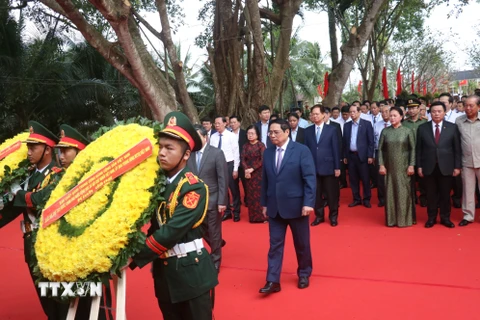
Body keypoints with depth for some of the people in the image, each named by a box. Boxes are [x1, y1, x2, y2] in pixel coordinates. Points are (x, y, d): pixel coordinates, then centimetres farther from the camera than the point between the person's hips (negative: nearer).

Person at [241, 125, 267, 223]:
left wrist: (252, 169, -15)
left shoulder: (261, 145, -4)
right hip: (248, 174, 4)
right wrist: (246, 170, -13)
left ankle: (262, 216, 6)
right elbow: (243, 160, 3)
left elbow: (263, 160, -10)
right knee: (250, 195, 5)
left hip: (259, 173, -4)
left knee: (260, 194, -3)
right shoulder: (245, 146, 9)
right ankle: (253, 217, 12)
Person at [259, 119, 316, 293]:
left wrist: (308, 203, -17)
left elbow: (310, 178, -12)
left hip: (296, 205, -3)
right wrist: (264, 203, 9)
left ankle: (304, 274, 32)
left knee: (301, 243, 12)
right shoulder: (268, 152, 4)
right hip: (275, 207, 4)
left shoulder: (301, 150, -9)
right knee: (275, 244, 5)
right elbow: (265, 180, 9)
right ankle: (273, 281, 10)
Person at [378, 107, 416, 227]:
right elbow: (380, 149, 4)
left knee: (403, 193, 1)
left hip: (403, 167, -2)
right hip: (389, 167, 2)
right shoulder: (385, 131, 3)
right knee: (390, 193, 5)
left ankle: (404, 219, 12)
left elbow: (413, 149, -2)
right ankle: (391, 219, 15)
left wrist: (411, 165, -9)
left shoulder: (408, 131, -1)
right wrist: (381, 165, -4)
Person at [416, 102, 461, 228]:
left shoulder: (452, 127, 1)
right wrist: (419, 166, -1)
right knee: (431, 194, 8)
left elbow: (457, 148, 1)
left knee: (445, 193, 8)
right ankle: (431, 218, 20)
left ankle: (445, 218, 22)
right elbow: (419, 149, 3)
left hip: (446, 166, 0)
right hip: (429, 167, 0)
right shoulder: (422, 128, 2)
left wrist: (457, 166, -2)